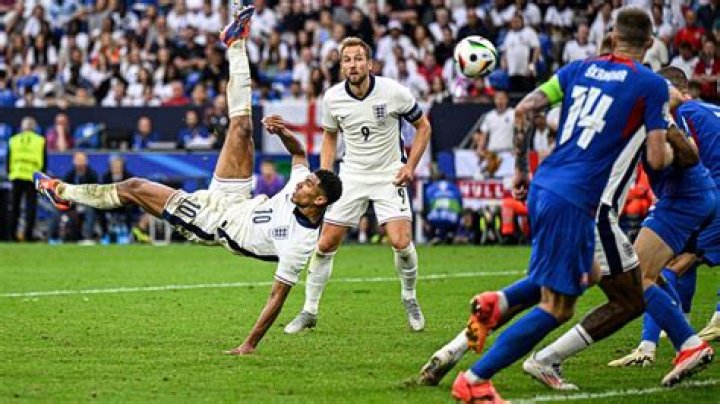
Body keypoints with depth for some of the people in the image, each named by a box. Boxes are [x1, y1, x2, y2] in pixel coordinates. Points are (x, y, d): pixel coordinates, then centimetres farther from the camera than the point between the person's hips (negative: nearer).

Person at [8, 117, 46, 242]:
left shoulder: (13, 140, 7)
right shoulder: (40, 141, 3)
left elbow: (8, 160, 7)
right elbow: (44, 161, 3)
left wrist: (9, 174, 14)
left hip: (17, 176, 2)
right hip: (33, 177, -2)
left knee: (15, 205, 9)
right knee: (31, 206, 1)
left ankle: (12, 232, 6)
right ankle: (28, 234, -4)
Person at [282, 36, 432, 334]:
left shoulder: (393, 92, -14)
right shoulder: (332, 98, -6)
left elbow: (423, 126, 0)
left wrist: (410, 165, -9)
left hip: (389, 176, -2)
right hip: (351, 176, 2)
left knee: (401, 242, -18)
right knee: (325, 244, -3)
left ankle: (409, 298, 10)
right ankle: (309, 311, 11)